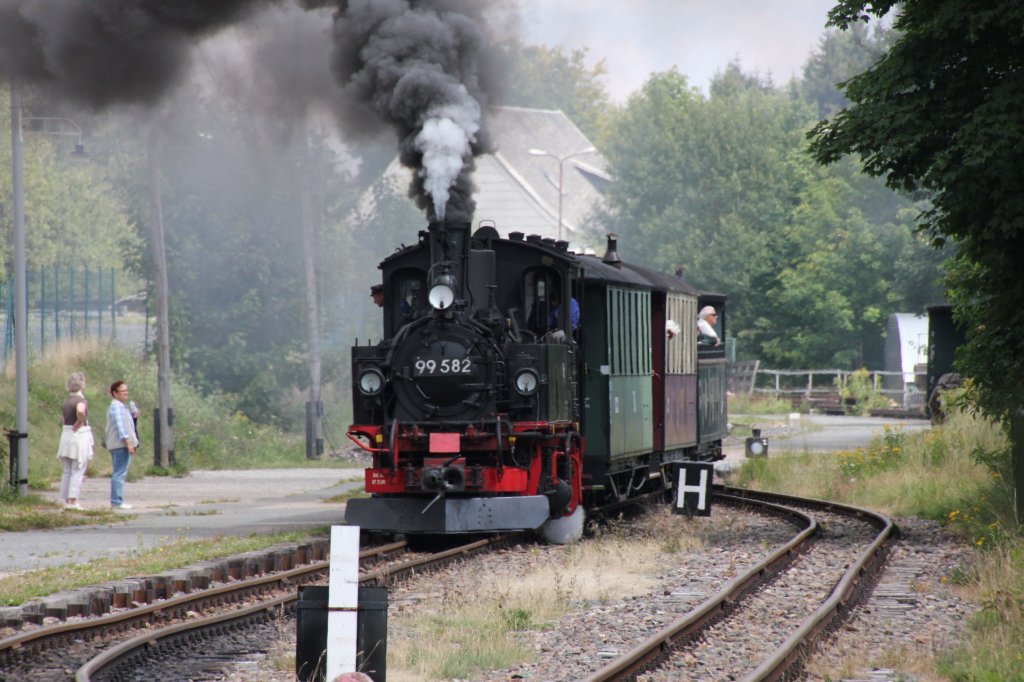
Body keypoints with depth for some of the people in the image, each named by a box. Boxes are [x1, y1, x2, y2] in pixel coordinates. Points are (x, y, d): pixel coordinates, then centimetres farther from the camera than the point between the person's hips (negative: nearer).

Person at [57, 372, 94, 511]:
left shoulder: (67, 400, 12)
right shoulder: (81, 400, -13)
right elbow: (80, 411, -34)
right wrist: (80, 424, -17)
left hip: (66, 435, 7)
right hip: (80, 435, -7)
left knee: (68, 471, 11)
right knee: (78, 470, -4)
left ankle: (66, 500, 11)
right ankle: (73, 500, -8)